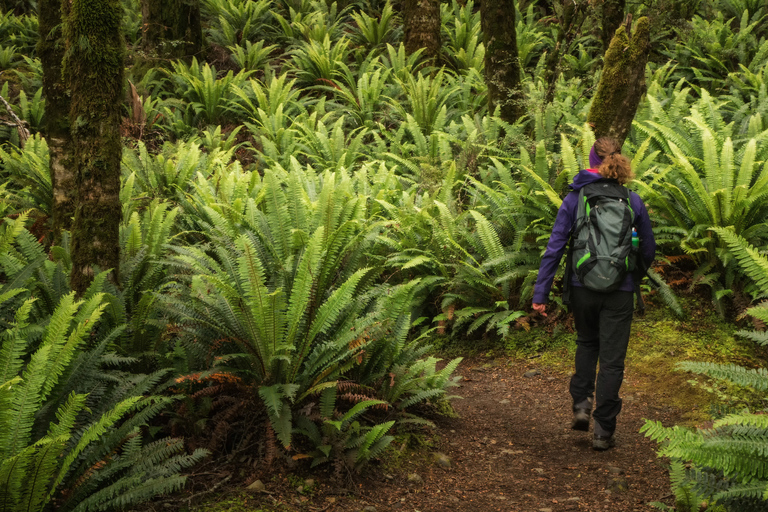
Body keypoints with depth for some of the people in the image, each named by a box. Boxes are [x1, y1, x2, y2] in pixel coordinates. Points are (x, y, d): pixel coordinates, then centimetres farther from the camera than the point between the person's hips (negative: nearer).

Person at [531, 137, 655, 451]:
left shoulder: (574, 199, -4)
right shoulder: (633, 202, -1)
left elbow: (554, 248, -7)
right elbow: (648, 250, 7)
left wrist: (541, 293, -4)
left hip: (583, 287, 1)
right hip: (619, 292, -1)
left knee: (587, 343, 26)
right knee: (611, 360, 6)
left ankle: (581, 405, 16)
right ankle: (603, 431, 9)